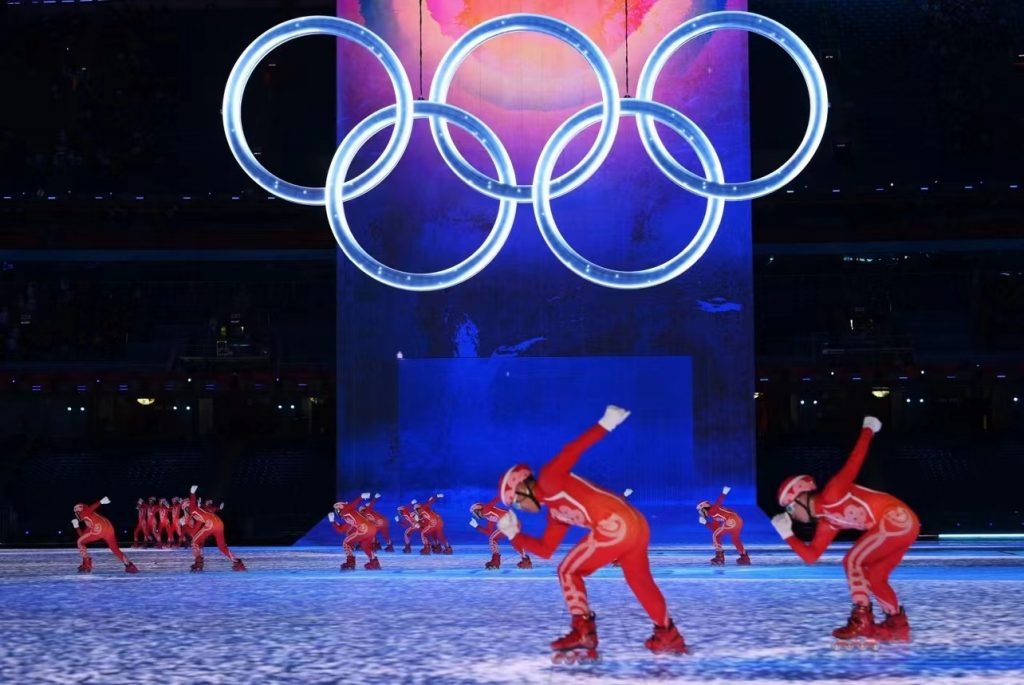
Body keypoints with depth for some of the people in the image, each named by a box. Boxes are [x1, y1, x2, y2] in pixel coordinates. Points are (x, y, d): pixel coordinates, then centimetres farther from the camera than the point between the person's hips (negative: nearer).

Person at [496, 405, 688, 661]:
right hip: (637, 524, 10)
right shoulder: (556, 513, 28)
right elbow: (545, 550, 30)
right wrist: (514, 535, 29)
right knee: (640, 581, 25)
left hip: (616, 526, -10)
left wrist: (606, 424, -12)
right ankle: (668, 636, 36)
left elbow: (574, 449, -6)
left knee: (568, 571, 3)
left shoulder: (549, 478, 4)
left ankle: (583, 631, -1)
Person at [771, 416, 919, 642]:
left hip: (895, 519, -9)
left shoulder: (831, 495, -6)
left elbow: (854, 461, -7)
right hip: (903, 524, 9)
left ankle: (861, 619, -8)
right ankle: (898, 624, 18)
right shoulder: (827, 523, 18)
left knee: (853, 561, -7)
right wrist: (786, 534, 17)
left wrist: (868, 430, 2)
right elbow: (810, 555, 20)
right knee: (874, 577, 13)